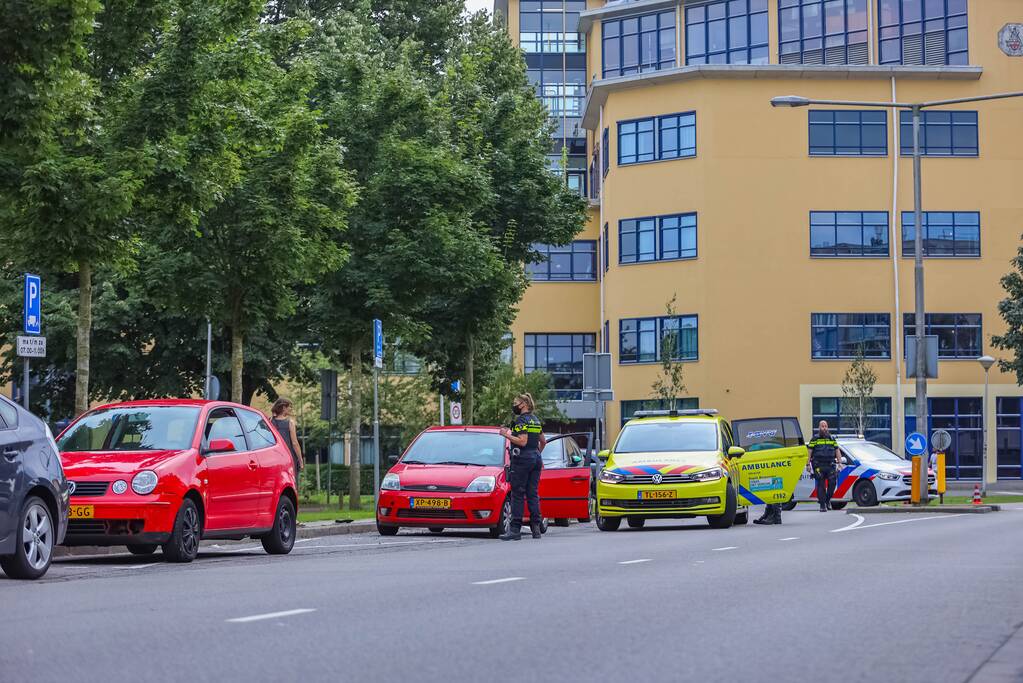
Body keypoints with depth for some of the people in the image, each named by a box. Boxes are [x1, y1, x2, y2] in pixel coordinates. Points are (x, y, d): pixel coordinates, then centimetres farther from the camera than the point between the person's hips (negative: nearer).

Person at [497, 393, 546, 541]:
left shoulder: (521, 420, -11)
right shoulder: (536, 420, 15)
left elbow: (522, 441, -20)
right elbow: (543, 441, 23)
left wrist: (507, 434, -15)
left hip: (522, 459, -8)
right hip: (536, 459, 8)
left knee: (517, 495, -6)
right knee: (533, 494, 8)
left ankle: (515, 529, -9)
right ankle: (536, 527, 4)